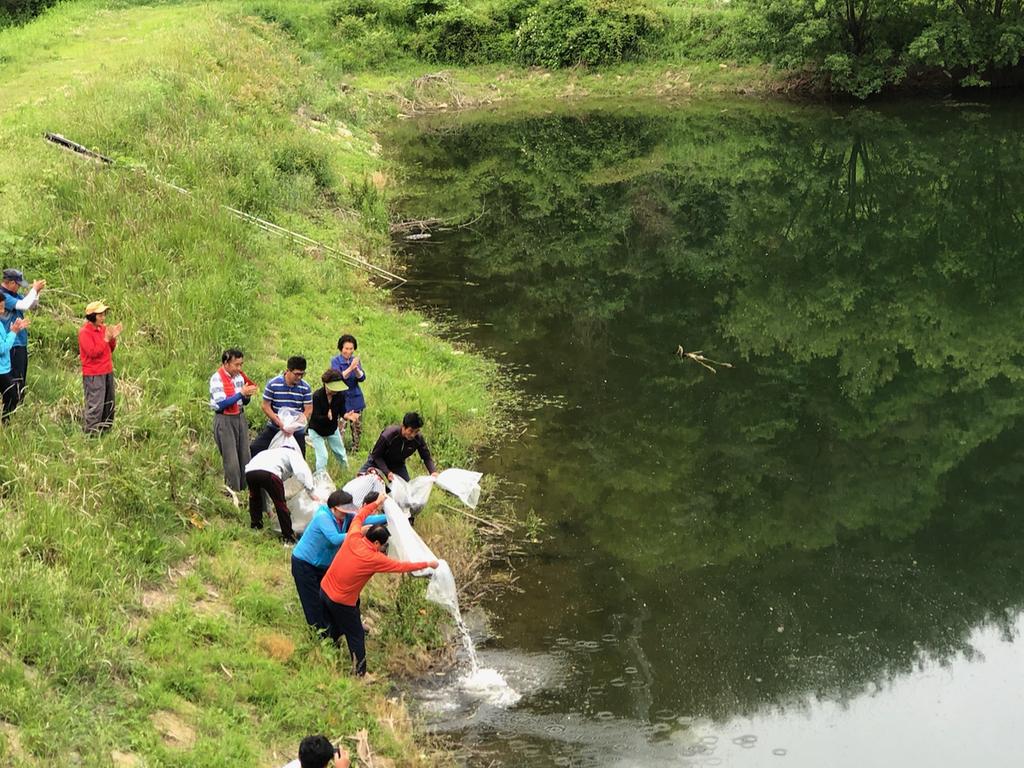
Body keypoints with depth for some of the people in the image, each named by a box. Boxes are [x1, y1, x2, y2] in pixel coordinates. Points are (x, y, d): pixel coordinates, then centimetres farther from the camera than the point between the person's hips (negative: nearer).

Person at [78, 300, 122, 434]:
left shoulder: (102, 328, 11)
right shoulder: (85, 332, -12)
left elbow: (110, 349, 16)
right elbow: (92, 352, -20)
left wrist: (113, 338, -1)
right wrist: (105, 339, -18)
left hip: (107, 372, 8)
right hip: (94, 375, -8)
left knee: (109, 405, 13)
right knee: (95, 406, -10)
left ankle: (106, 430, 23)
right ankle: (90, 432, -5)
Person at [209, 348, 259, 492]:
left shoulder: (239, 376, 5)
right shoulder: (217, 379, -14)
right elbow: (222, 404, -20)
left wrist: (247, 396, -7)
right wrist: (241, 393, -21)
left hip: (240, 418, 6)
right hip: (224, 420, -6)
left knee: (245, 457, 8)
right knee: (231, 461, -5)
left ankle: (244, 490, 18)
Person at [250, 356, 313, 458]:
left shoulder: (305, 388, -7)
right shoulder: (273, 384, -12)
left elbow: (308, 410, -5)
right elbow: (266, 406, -8)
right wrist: (279, 422, -21)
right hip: (274, 429, -1)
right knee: (254, 449, -15)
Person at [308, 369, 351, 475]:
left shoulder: (340, 395, -17)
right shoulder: (317, 396, -30)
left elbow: (342, 412, -13)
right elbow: (316, 417, -31)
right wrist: (327, 417, -53)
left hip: (332, 429, 4)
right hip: (317, 430, -4)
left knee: (341, 454, 18)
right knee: (322, 456, -11)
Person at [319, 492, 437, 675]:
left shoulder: (353, 538, -10)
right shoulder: (374, 559, -23)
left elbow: (359, 517, 11)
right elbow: (401, 566, -14)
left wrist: (376, 503, 21)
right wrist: (427, 564, -3)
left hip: (324, 590, 7)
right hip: (342, 603, -7)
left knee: (334, 628, 27)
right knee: (356, 636, 9)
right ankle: (360, 673, 17)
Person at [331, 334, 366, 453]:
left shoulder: (356, 360, 6)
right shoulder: (335, 361, -4)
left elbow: (362, 378, -5)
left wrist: (356, 368, -25)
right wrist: (350, 368, -30)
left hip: (355, 398, 4)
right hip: (341, 398, -4)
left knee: (357, 428, 8)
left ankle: (355, 451, 21)